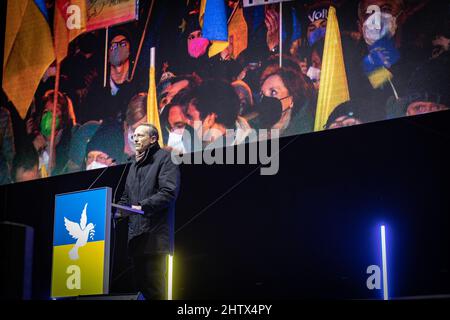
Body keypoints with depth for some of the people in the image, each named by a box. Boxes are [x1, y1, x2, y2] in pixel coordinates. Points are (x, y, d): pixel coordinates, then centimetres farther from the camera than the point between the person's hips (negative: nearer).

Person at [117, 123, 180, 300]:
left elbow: (169, 192, -14)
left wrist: (143, 206, -20)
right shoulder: (134, 164, 24)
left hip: (155, 234, -8)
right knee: (140, 282, 7)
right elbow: (126, 197, 26)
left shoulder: (164, 158, -1)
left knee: (154, 287, -9)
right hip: (136, 234, 8)